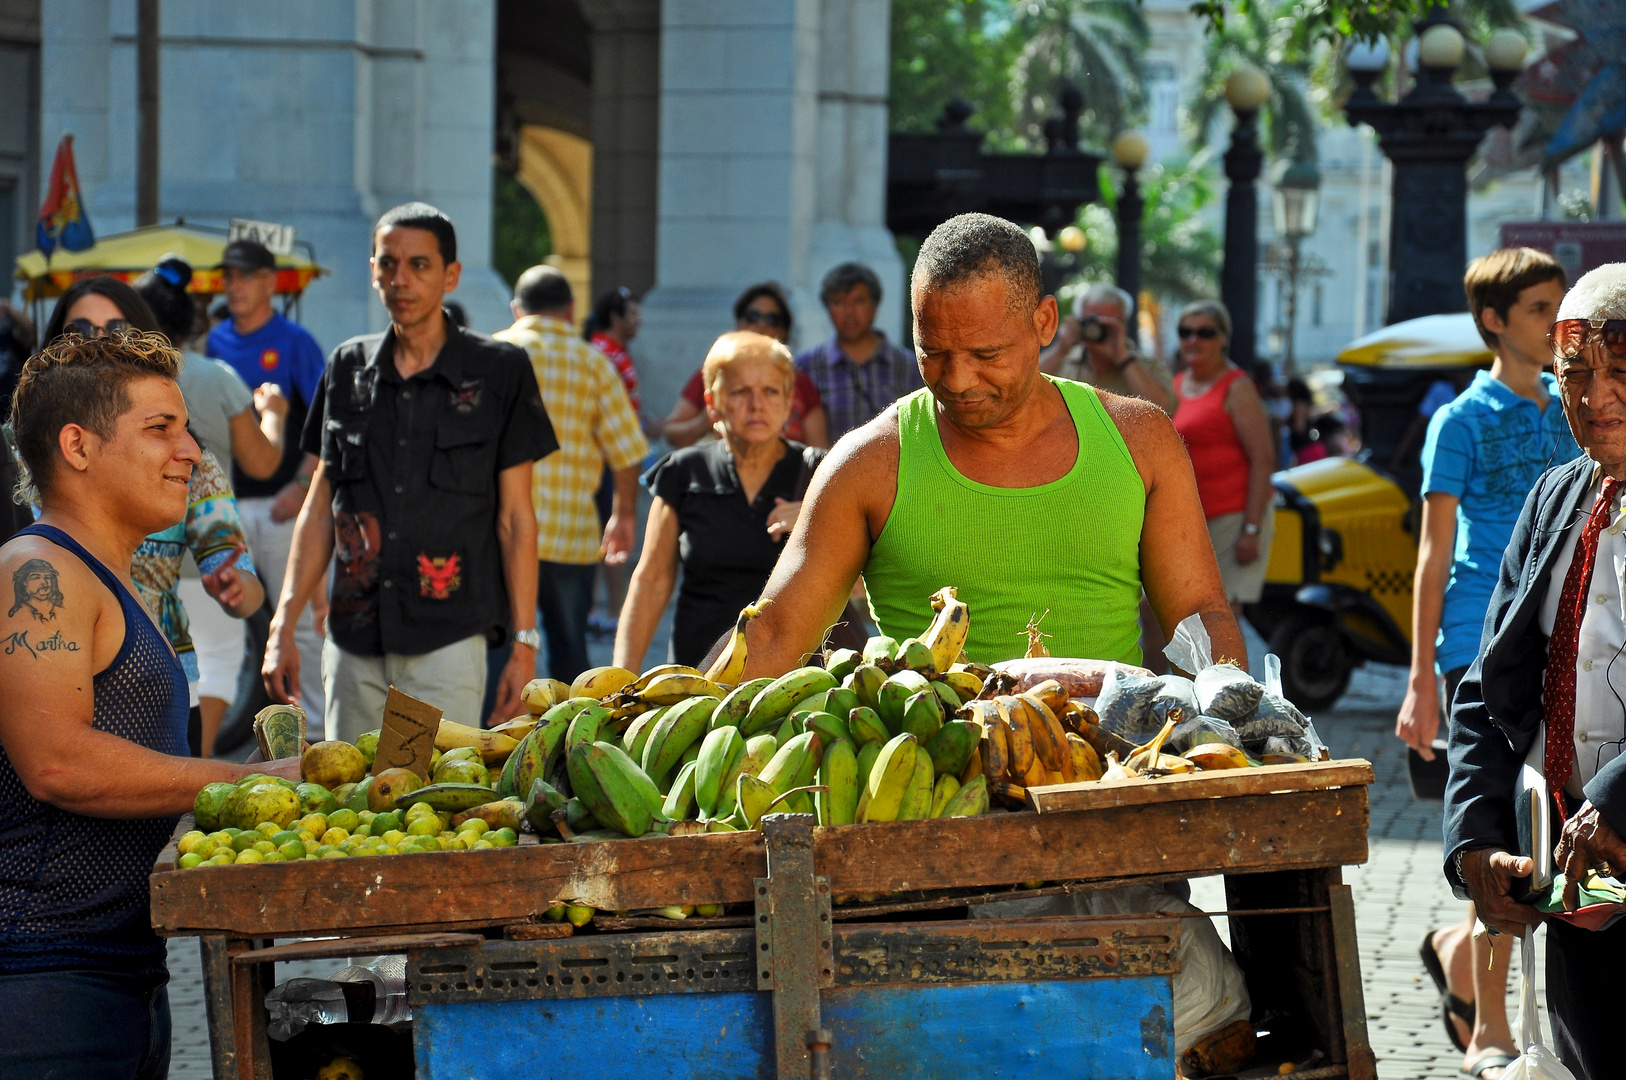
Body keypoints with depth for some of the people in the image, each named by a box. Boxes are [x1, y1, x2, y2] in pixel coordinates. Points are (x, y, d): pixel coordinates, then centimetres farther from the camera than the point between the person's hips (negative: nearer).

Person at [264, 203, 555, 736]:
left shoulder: (499, 371, 1)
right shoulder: (348, 367, 11)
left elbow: (515, 516, 2)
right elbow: (320, 508, 14)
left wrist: (523, 641, -3)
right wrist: (283, 627, 8)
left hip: (449, 637, -4)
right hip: (353, 642, 4)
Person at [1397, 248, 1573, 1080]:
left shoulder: (1569, 412, 14)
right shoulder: (1463, 420, -3)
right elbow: (1433, 555, -4)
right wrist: (1420, 682, -8)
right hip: (1483, 644, -6)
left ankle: (1459, 947, 29)